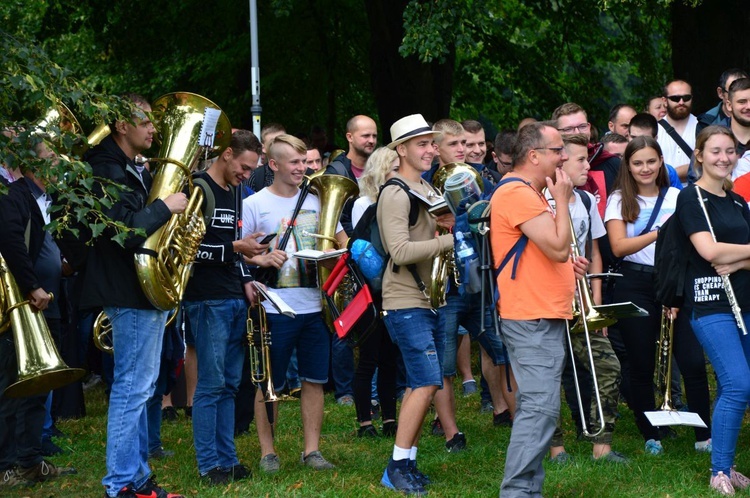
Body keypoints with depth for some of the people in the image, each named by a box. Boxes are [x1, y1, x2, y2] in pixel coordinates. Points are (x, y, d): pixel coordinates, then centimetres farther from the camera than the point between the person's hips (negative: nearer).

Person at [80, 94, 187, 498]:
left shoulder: (127, 170, 17)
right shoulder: (109, 172, -17)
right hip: (131, 294, -11)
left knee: (139, 388, 14)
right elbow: (125, 231, -28)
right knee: (132, 388, -8)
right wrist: (165, 207, -18)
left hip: (146, 291, 11)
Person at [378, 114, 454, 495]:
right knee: (427, 382, -14)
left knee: (422, 384, 11)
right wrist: (449, 240, -23)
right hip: (406, 302, -10)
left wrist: (446, 224, 4)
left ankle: (406, 464, 17)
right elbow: (401, 251, -24)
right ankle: (398, 466, -8)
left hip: (429, 299, 10)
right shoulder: (396, 195, -14)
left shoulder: (427, 190, 16)